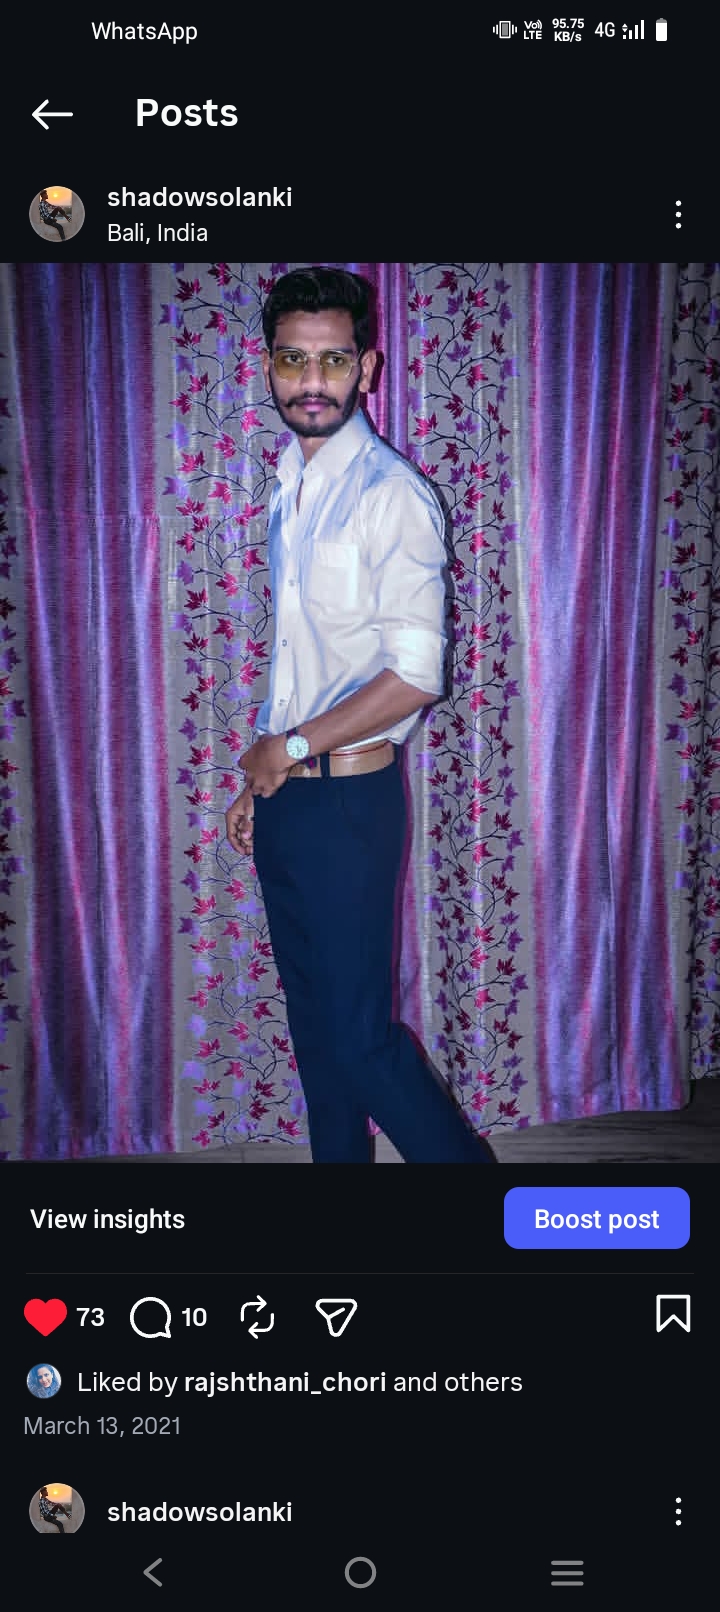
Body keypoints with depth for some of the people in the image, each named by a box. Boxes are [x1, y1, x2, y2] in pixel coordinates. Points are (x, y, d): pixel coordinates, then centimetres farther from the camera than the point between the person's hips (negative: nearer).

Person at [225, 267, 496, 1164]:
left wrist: (293, 748, -12)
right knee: (313, 1019, 17)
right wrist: (262, 779, 17)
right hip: (284, 793, 8)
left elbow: (414, 676, -20)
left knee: (359, 1035, -2)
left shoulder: (391, 496, -15)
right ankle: (339, 1162, 33)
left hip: (348, 798, -8)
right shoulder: (288, 489, 10)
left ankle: (467, 1166, 18)